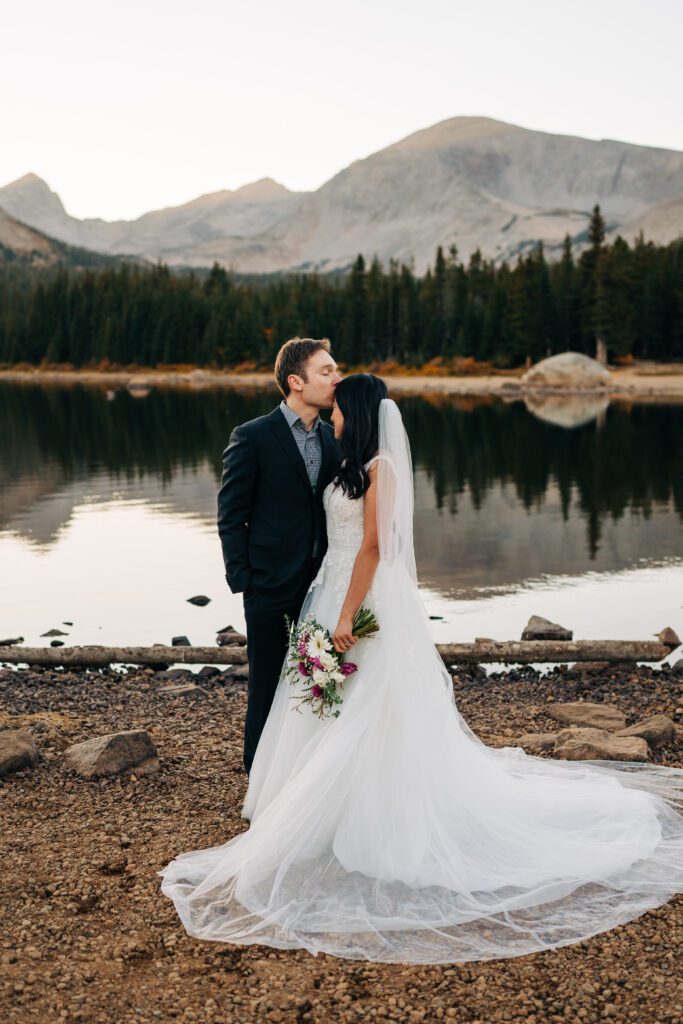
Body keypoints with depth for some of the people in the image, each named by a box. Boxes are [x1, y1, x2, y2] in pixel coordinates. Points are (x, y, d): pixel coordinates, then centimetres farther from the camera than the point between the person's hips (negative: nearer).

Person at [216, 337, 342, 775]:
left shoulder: (332, 438, 7)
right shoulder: (252, 438, -9)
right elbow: (231, 517, -7)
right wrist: (243, 581, -10)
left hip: (322, 587, 5)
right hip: (272, 591, -5)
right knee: (269, 693, 7)